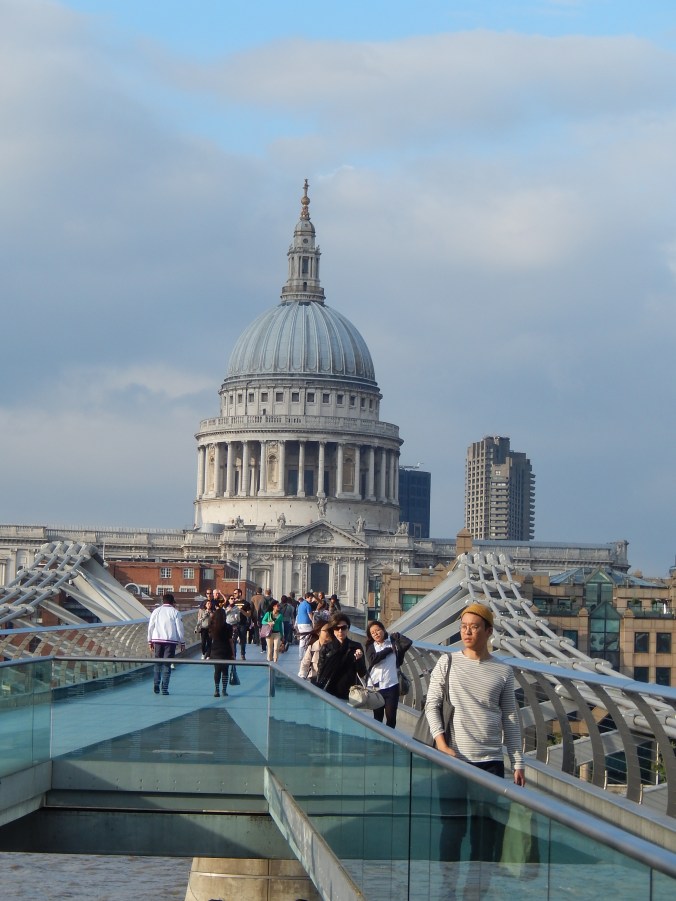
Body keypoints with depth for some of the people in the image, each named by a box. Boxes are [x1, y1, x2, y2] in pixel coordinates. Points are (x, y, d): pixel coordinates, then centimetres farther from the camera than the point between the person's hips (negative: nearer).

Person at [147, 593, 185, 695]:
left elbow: (150, 627, 7)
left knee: (158, 663, 14)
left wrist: (150, 641, 14)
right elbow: (179, 628, -1)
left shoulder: (156, 611, 8)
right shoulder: (175, 612, 0)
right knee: (167, 664, -1)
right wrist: (182, 642, 7)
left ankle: (156, 684, 3)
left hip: (157, 640, 2)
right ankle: (164, 688, -6)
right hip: (171, 641, -2)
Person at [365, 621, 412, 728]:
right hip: (375, 686, 1)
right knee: (377, 716, 8)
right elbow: (372, 659, -11)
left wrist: (396, 635, 3)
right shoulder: (370, 647, 9)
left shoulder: (393, 643, 6)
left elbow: (408, 643, -11)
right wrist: (389, 650, -6)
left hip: (391, 685, -1)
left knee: (391, 716, -3)